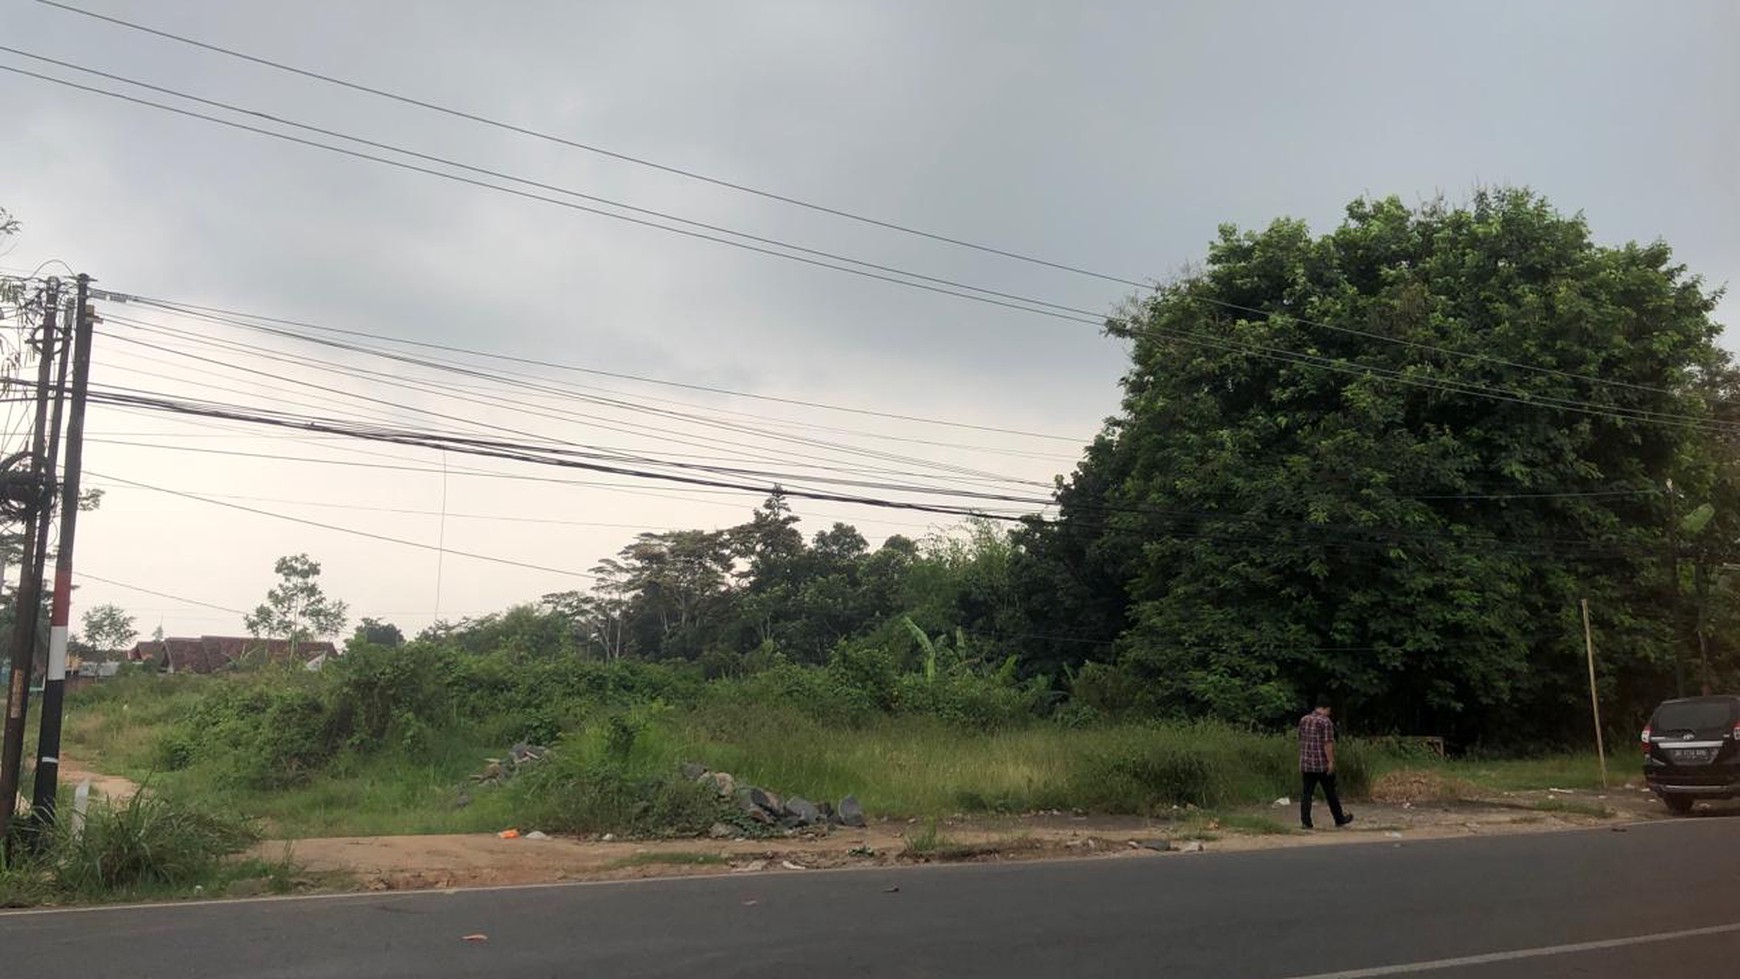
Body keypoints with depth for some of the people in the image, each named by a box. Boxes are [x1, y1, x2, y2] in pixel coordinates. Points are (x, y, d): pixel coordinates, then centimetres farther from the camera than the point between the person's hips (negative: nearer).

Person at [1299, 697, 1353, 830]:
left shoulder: (1303, 720, 9)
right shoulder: (1326, 722, -11)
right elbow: (1327, 744, -17)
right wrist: (1331, 761, -14)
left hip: (1306, 763, 5)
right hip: (1322, 764, -5)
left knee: (1307, 793, 3)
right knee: (1330, 793, 8)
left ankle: (1305, 821, -3)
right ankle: (1339, 819, 21)